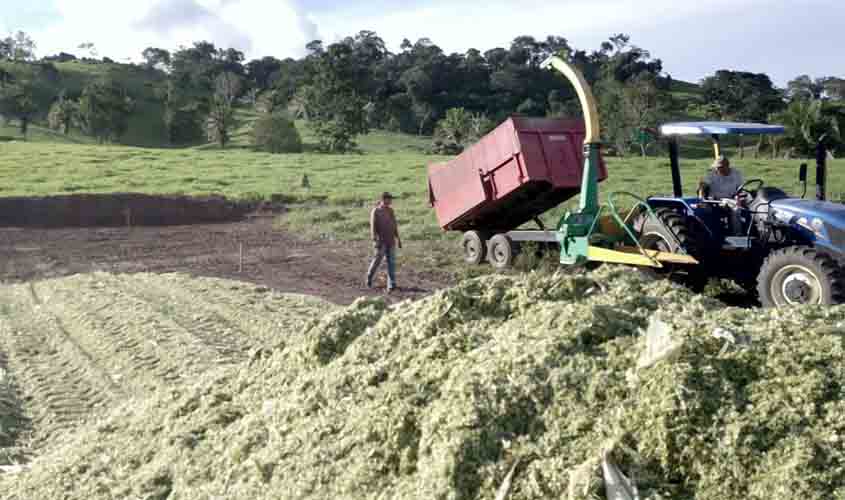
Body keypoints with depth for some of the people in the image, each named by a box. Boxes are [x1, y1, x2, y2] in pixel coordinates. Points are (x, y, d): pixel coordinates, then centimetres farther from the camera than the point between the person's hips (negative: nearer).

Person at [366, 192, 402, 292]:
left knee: (391, 262, -1)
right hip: (381, 241, -5)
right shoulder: (375, 211, -5)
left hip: (391, 241, 5)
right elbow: (373, 226, -10)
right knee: (377, 260, -4)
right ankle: (369, 277, 21)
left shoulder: (390, 210, 12)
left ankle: (391, 285, -2)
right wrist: (375, 240, -18)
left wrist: (398, 238, 16)